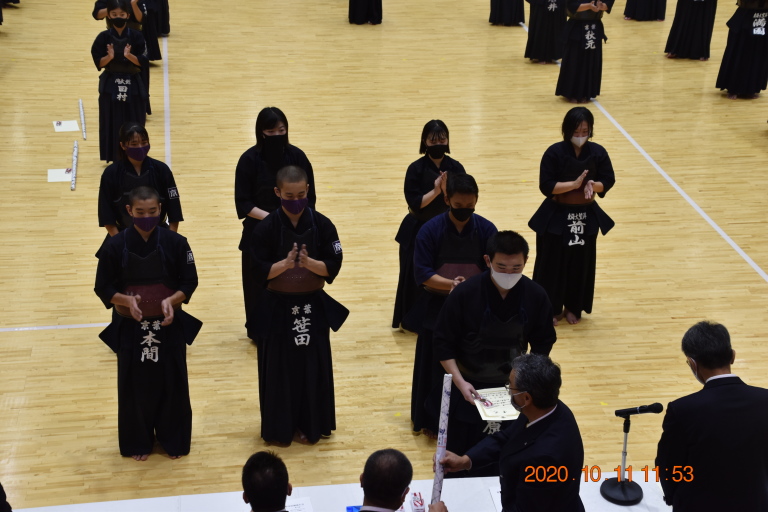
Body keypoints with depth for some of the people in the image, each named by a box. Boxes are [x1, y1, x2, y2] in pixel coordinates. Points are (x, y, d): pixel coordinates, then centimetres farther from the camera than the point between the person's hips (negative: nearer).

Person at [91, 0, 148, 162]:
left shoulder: (136, 36, -4)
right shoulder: (103, 37, -3)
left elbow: (143, 62, -7)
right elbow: (99, 63, -4)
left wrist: (129, 56, -24)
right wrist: (109, 57, -23)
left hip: (133, 85, 0)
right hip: (111, 85, 0)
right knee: (112, 124, 3)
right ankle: (115, 158, 14)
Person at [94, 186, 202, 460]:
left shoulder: (174, 242, -9)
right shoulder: (115, 246, -10)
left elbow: (190, 281, -2)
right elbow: (103, 288, -4)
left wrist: (171, 300, -21)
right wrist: (126, 300, -23)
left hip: (169, 325, 1)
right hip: (131, 328, 0)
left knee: (171, 384, 9)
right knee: (135, 385, 8)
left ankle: (173, 440, 27)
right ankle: (138, 443, 26)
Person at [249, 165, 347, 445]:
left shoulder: (322, 225, -5)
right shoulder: (265, 228, -9)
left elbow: (333, 267, -5)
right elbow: (259, 273, -10)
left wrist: (309, 262, -23)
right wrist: (286, 263, -26)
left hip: (313, 306, 1)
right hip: (278, 308, -1)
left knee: (314, 367, 8)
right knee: (279, 369, 5)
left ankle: (311, 424, 24)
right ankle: (280, 427, 20)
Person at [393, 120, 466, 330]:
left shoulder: (455, 168, -4)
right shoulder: (416, 169, -11)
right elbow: (415, 203, -16)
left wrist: (447, 191, -26)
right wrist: (435, 191, -27)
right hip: (418, 231, -2)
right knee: (417, 278, 3)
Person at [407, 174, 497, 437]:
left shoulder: (486, 230, -6)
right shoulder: (430, 230, -10)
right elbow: (422, 273, -13)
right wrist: (452, 284, -28)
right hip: (437, 309, -1)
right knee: (436, 366, 7)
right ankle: (432, 421, 22)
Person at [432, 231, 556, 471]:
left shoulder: (536, 296, -11)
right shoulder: (464, 294, -20)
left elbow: (543, 343, 2)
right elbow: (443, 344, -12)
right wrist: (460, 382, -21)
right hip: (470, 390, -2)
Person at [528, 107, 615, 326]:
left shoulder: (598, 152, -3)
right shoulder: (555, 152, -13)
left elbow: (608, 181, 0)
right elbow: (546, 186, -17)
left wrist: (593, 185, -22)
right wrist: (575, 184, -26)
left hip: (586, 216, 3)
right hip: (557, 217, -3)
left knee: (581, 264, 11)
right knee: (553, 264, 3)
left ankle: (573, 307, 28)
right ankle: (551, 308, 19)